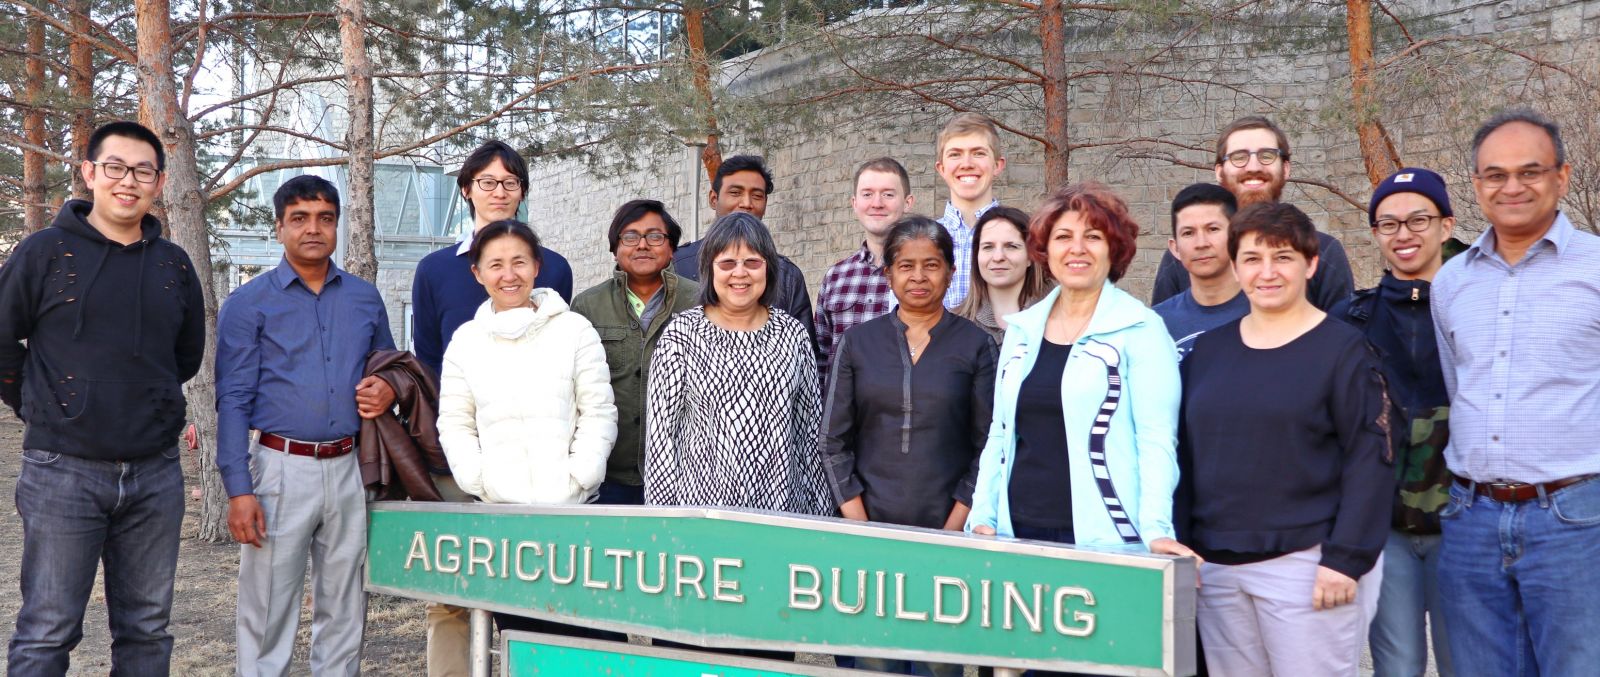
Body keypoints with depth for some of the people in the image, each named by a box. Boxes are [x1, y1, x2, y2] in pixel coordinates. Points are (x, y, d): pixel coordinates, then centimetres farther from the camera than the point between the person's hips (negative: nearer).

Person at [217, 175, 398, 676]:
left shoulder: (366, 298, 10)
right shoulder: (248, 304, -1)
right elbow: (233, 401, -4)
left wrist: (389, 390, -3)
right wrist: (238, 490, -12)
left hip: (349, 469, 3)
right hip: (282, 468, -3)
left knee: (344, 614, 12)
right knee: (268, 615, 3)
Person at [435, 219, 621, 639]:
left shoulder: (574, 330, 4)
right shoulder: (466, 340, 11)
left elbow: (599, 413, 1)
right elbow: (455, 424, 10)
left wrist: (578, 480, -9)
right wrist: (478, 482, -4)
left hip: (573, 509, -2)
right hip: (498, 511, 2)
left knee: (587, 629, -6)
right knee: (517, 630, 8)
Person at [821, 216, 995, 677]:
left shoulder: (975, 345, 2)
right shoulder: (858, 342, 6)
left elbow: (988, 445, -1)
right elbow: (833, 440, 5)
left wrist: (954, 527, -8)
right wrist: (857, 522, -4)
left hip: (949, 531, -1)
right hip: (870, 526, 1)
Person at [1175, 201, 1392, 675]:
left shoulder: (1343, 348, -3)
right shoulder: (1207, 349, 10)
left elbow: (1370, 459, -8)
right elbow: (1185, 455, 12)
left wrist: (1345, 557, -14)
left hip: (1308, 562, -4)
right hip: (1217, 566, 5)